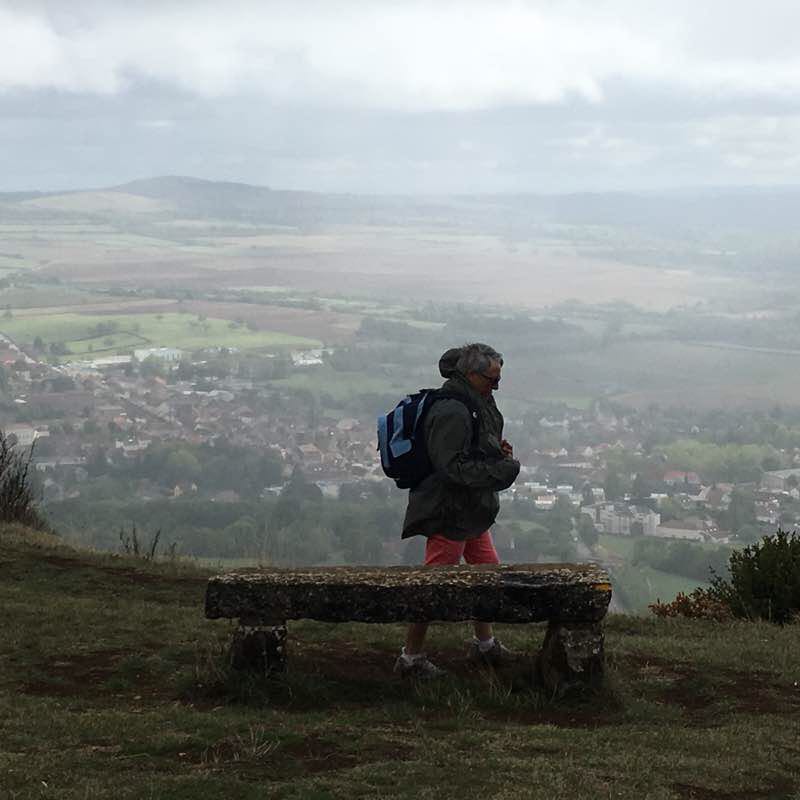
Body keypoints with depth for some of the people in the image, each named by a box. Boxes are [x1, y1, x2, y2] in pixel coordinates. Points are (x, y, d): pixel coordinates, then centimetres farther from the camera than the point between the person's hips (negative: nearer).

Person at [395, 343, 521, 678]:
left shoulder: (475, 403, 10)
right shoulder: (451, 412, -24)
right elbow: (452, 466, -26)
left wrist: (498, 449, 6)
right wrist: (501, 469, -22)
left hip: (472, 510, 11)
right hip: (449, 512, -11)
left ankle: (484, 644, 34)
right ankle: (410, 657, 7)